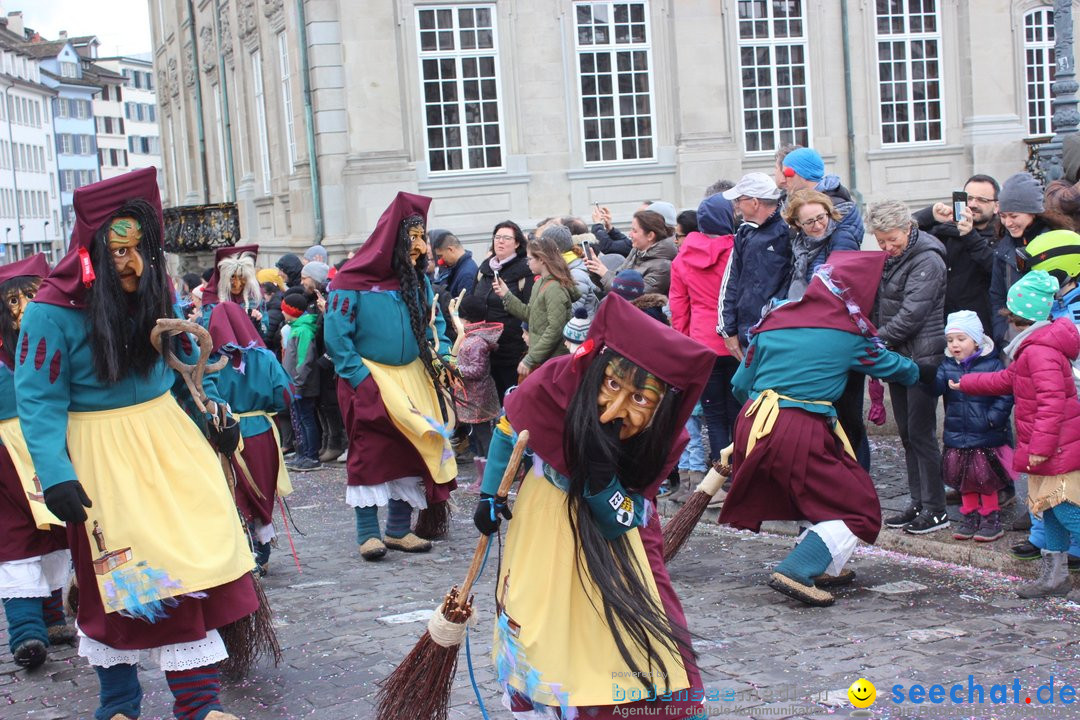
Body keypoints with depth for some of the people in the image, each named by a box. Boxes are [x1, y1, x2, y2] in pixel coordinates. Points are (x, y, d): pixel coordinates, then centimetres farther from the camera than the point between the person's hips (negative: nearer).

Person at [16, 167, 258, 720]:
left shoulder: (153, 294, 1)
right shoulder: (52, 311, -16)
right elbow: (39, 400, -18)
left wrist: (211, 412, 9)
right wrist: (56, 475, -26)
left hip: (167, 440, 4)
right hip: (102, 458, -4)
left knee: (191, 559, -1)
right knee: (116, 577, 7)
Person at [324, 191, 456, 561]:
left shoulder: (419, 281, 5)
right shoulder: (354, 281, -12)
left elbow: (433, 322, 17)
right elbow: (336, 335, -11)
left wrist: (442, 354, 0)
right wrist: (359, 377, -15)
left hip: (412, 378, 5)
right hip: (370, 377, -5)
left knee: (410, 450, 7)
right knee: (369, 453, -2)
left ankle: (399, 530, 18)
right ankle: (368, 533, 5)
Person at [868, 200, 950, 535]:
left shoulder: (927, 261, -14)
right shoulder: (891, 258, 13)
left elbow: (911, 314, -19)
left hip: (923, 358, -9)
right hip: (898, 358, 9)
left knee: (921, 433, -6)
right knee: (907, 433, 12)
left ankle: (935, 509, 1)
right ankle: (918, 503, 19)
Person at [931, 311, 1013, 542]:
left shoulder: (992, 365, -10)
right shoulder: (947, 366, 4)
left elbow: (1005, 396, -11)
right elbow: (936, 387, -12)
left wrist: (991, 418, -19)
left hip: (986, 438, -5)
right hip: (957, 436, 5)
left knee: (986, 479, 5)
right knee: (964, 481, 14)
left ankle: (991, 519, 19)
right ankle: (970, 516, 28)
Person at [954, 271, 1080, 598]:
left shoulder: (1040, 350, -21)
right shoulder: (1032, 347, 15)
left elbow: (1052, 400, -27)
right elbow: (1008, 379, 30)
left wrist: (1040, 446, -27)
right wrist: (966, 384, 38)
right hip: (1048, 448, 11)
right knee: (1050, 511, 14)